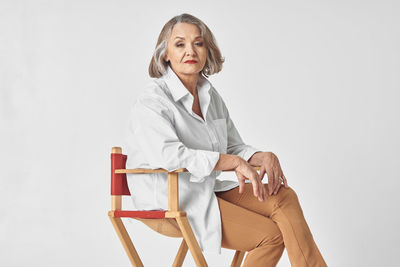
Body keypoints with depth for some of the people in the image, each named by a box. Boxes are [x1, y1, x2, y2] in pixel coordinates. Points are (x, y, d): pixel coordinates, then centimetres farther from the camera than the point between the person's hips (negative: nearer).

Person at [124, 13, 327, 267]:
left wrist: (264, 157, -5)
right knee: (271, 235, -18)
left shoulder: (210, 95, 12)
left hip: (206, 189, 7)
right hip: (169, 203, -7)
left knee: (284, 197, -14)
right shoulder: (152, 100, -13)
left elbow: (235, 146, 18)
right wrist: (235, 162, -27)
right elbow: (169, 155, -29)